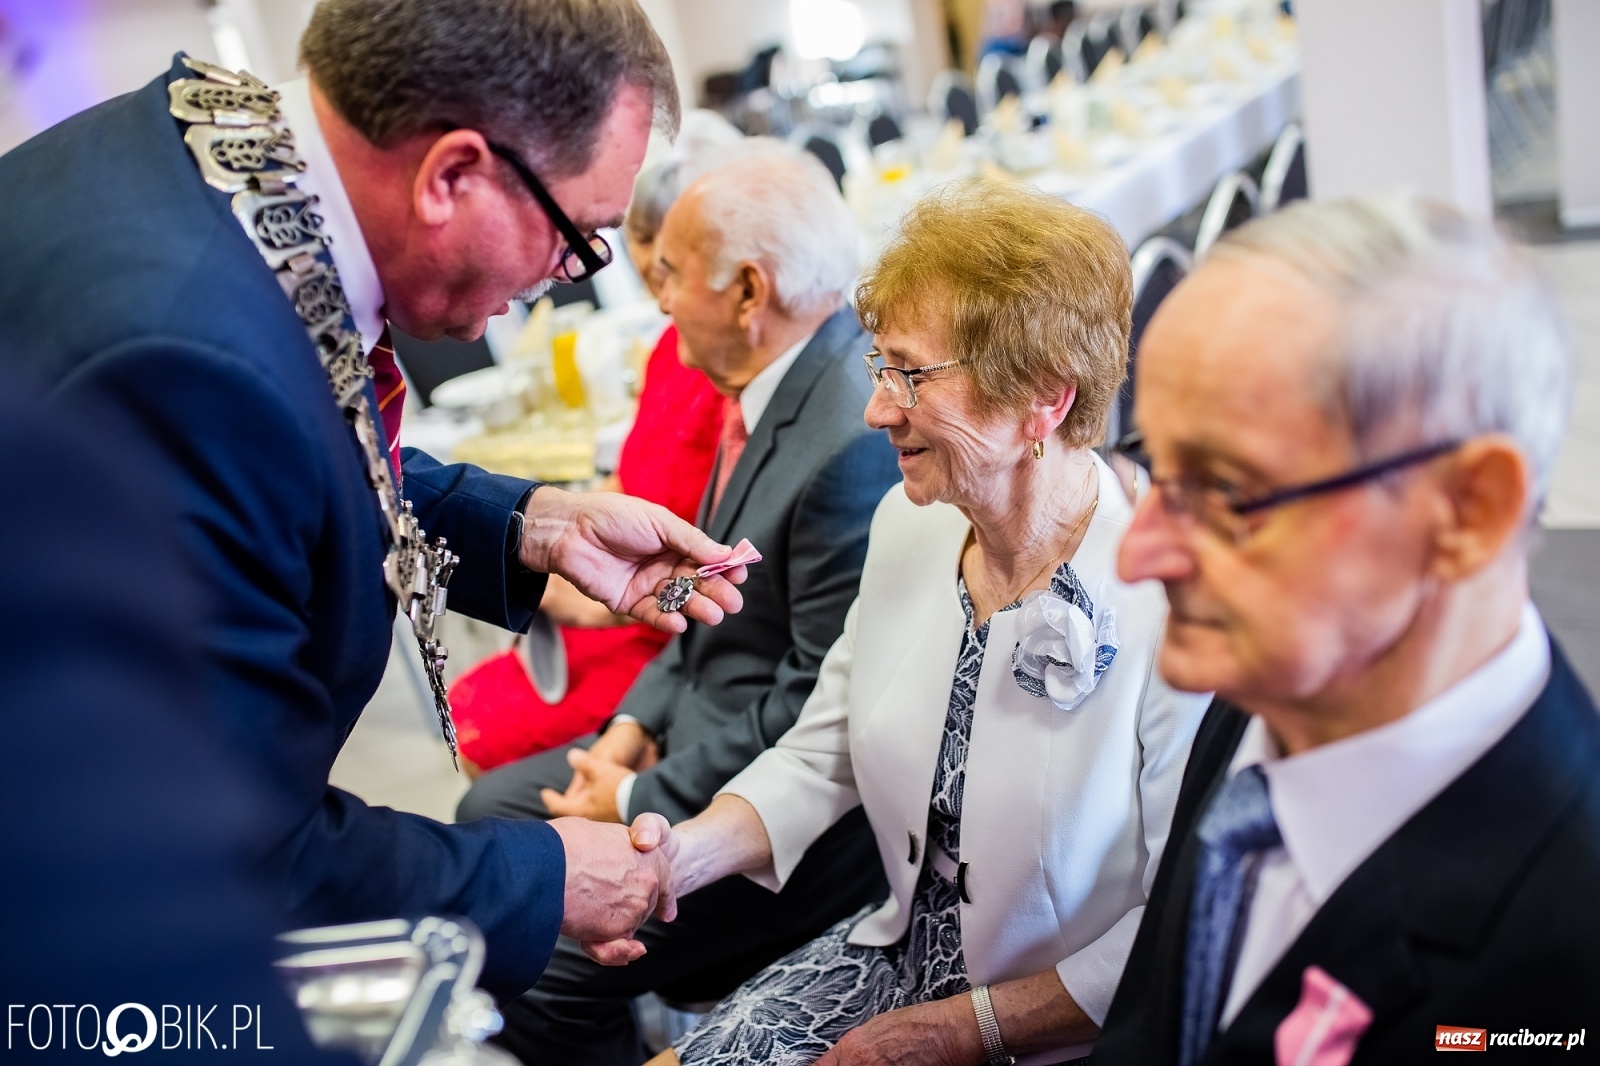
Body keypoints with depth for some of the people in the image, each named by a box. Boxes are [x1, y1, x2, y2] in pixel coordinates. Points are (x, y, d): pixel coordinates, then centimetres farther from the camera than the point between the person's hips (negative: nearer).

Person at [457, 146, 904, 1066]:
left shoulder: (858, 437, -29)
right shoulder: (776, 383, 1)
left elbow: (821, 706, -23)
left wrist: (642, 801, -14)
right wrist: (639, 721, 3)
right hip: (707, 716, 10)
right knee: (490, 815, 15)